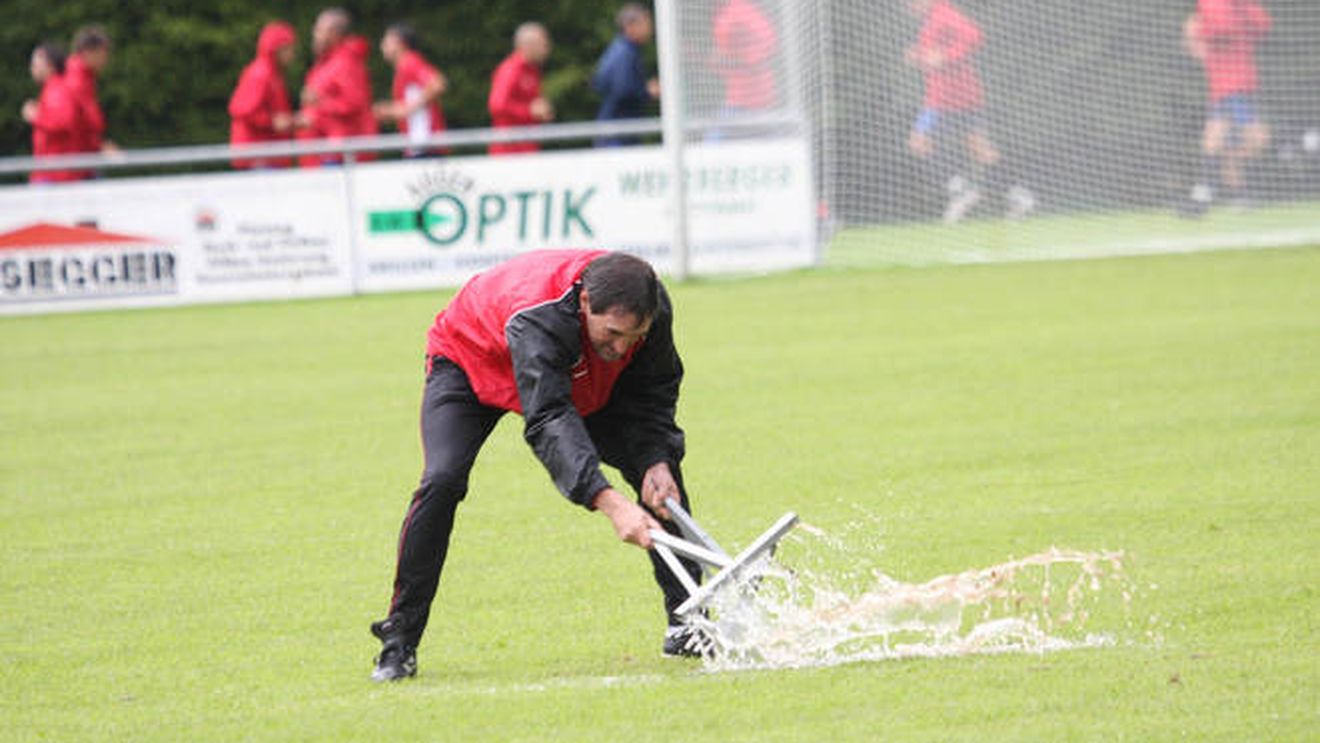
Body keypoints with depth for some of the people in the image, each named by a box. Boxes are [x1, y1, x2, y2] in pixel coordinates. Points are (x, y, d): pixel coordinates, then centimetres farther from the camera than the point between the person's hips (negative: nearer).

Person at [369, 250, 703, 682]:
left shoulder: (650, 307, -28)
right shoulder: (536, 318, -47)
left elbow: (654, 392, -12)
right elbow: (550, 422, -55)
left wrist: (657, 462, -31)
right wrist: (608, 503, -66)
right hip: (468, 362, -5)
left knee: (660, 472, -7)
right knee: (442, 481, -27)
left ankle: (686, 623, 5)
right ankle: (400, 642, -16)